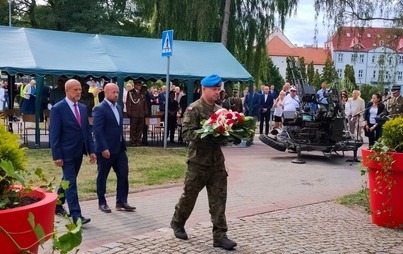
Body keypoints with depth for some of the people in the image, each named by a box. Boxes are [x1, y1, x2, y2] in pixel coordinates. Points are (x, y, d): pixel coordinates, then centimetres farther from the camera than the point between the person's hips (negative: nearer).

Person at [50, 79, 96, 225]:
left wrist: (91, 150, 7)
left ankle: (58, 205, 34)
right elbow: (54, 134, -12)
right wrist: (57, 156, -15)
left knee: (68, 180, 17)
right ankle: (76, 215, -7)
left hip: (78, 152, 7)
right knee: (71, 183, -7)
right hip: (66, 153, -7)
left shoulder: (83, 108, 10)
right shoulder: (57, 109, -10)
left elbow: (87, 130, 13)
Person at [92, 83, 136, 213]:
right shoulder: (100, 109, -12)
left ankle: (121, 202, 14)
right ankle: (102, 203, 17)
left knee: (123, 175, 5)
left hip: (119, 148, 8)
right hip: (105, 149, -7)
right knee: (102, 176, 6)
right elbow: (97, 130, -19)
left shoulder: (119, 107, 13)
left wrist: (123, 144, 15)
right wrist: (103, 148, -24)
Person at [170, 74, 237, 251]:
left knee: (219, 199, 2)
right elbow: (187, 133, -18)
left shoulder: (219, 109, 11)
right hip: (198, 161, -5)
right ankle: (177, 223, 34)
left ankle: (219, 235, 6)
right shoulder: (194, 109, -9)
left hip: (217, 160, 5)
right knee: (189, 195, 10)